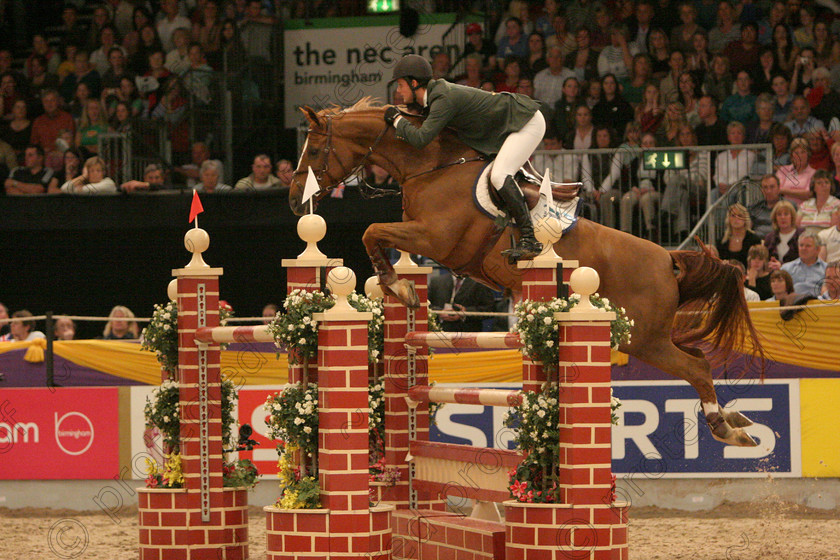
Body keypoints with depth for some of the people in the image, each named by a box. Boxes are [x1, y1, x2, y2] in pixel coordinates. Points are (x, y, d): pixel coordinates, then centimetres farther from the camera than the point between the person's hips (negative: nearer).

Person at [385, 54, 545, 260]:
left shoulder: (444, 100, -27)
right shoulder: (435, 90, 3)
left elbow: (420, 138, -34)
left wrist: (397, 119, -19)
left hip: (528, 122, -10)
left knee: (499, 176, -23)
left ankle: (529, 240, -22)